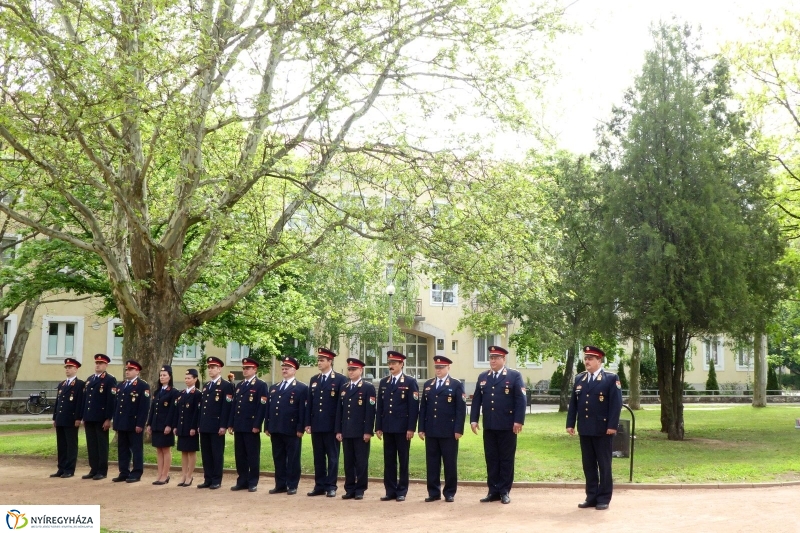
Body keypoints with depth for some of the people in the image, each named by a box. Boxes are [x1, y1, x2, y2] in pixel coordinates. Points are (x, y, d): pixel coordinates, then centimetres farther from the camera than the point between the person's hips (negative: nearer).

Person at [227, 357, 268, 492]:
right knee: (240, 455, 9)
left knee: (253, 455, -1)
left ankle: (253, 483, 4)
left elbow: (262, 407, -11)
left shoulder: (261, 385, -4)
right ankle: (242, 481, 15)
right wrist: (230, 424, 10)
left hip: (251, 426, -7)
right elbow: (234, 406, 17)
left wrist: (257, 425, -17)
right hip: (239, 426, 7)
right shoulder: (239, 385, 18)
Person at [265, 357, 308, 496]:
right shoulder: (273, 388, 18)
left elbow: (303, 410, -8)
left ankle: (292, 486, 7)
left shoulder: (301, 388, -2)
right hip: (275, 429, 6)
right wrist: (267, 426, 9)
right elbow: (269, 408, 16)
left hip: (292, 430, -6)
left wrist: (300, 428, -14)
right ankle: (280, 485, 16)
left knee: (293, 459, 1)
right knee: (278, 458, 9)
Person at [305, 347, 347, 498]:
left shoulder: (340, 379, -3)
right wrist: (308, 423, 5)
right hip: (316, 425, 5)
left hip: (331, 425, -5)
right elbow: (309, 403, 12)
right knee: (318, 457, 9)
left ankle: (331, 486, 6)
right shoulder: (314, 380, 13)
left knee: (332, 457, 1)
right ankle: (319, 486, 15)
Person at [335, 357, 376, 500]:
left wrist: (368, 431, -14)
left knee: (361, 462, 0)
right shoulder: (344, 389, 15)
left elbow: (370, 411, -8)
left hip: (361, 432, -5)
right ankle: (349, 489, 13)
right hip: (347, 432, 5)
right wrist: (338, 430, 7)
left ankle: (360, 490, 6)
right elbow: (340, 411, 14)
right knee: (348, 462, 7)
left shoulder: (368, 388, -3)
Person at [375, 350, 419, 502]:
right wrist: (378, 427, 7)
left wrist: (411, 428, -12)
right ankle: (390, 491, 12)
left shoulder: (410, 382, -3)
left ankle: (402, 491, 8)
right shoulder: (383, 383, 12)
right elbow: (380, 406, 12)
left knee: (403, 461, 2)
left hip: (403, 428, -5)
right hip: (387, 428, 5)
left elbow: (414, 407, -7)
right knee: (389, 461, 6)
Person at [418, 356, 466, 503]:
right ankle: (434, 492, 13)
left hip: (449, 431, -4)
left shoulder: (456, 385, -1)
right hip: (431, 431, 4)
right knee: (432, 463, 6)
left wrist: (459, 429, -11)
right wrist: (421, 428, 5)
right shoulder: (427, 385, 13)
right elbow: (423, 408, 12)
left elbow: (461, 409, -5)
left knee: (450, 463, 2)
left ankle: (450, 493, 10)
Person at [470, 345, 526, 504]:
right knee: (491, 459, 7)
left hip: (507, 426, -4)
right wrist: (473, 419, 3)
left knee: (506, 459, 3)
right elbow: (476, 400, 11)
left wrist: (518, 421, -14)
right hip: (489, 426, 4)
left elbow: (520, 400, -7)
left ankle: (505, 491, 11)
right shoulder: (483, 377, 12)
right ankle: (493, 491, 14)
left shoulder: (514, 376, -2)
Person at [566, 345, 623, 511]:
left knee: (604, 465, 3)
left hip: (602, 429, -5)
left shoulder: (611, 378, -4)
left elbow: (616, 404, -10)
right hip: (584, 429, 5)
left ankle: (604, 498, 9)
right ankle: (591, 497, 16)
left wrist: (612, 425, -16)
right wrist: (570, 423, 5)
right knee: (588, 465, 9)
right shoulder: (579, 378, 11)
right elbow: (573, 403, 11)